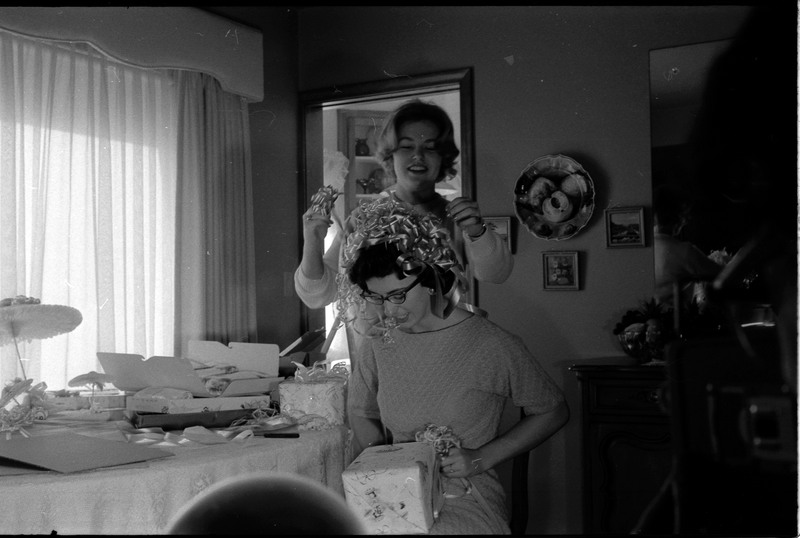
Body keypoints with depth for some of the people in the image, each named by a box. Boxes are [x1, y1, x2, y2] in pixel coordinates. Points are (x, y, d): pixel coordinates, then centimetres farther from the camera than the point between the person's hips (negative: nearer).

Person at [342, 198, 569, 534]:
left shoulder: (492, 346, -9)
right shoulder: (379, 345, 3)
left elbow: (553, 412, 4)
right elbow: (361, 412, 21)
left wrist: (482, 458, -6)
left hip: (466, 502, -3)